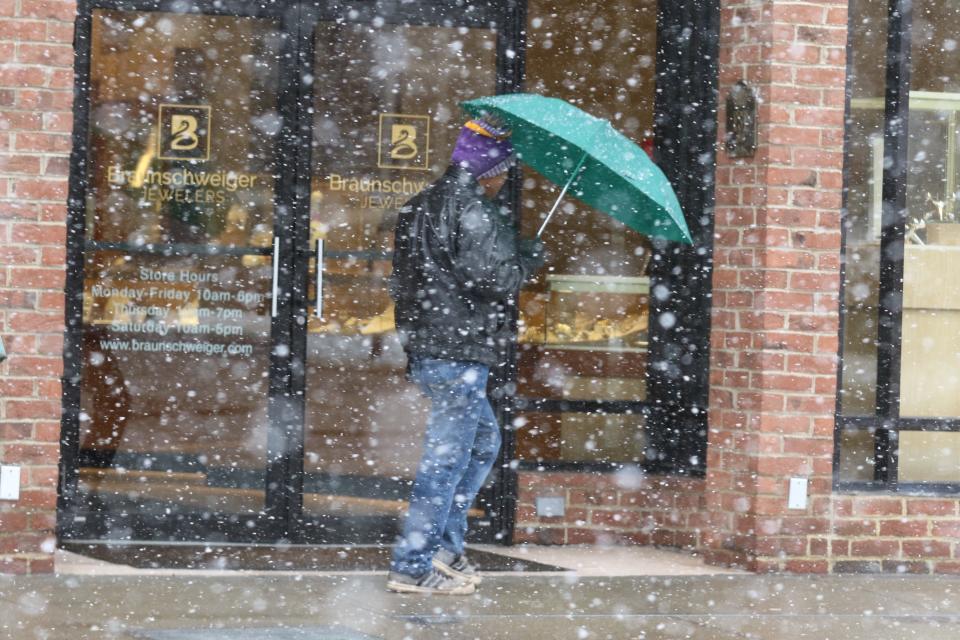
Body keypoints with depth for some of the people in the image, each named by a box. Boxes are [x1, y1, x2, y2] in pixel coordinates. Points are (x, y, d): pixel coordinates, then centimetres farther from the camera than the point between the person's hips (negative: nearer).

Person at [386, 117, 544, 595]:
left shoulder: (421, 206, 16)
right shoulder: (473, 209, -14)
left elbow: (402, 281, 22)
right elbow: (492, 276, -21)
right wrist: (529, 259, -2)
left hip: (425, 348, 10)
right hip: (459, 352, -10)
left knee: (484, 440, 22)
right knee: (448, 455, -5)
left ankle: (445, 543, 20)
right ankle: (413, 565, -3)